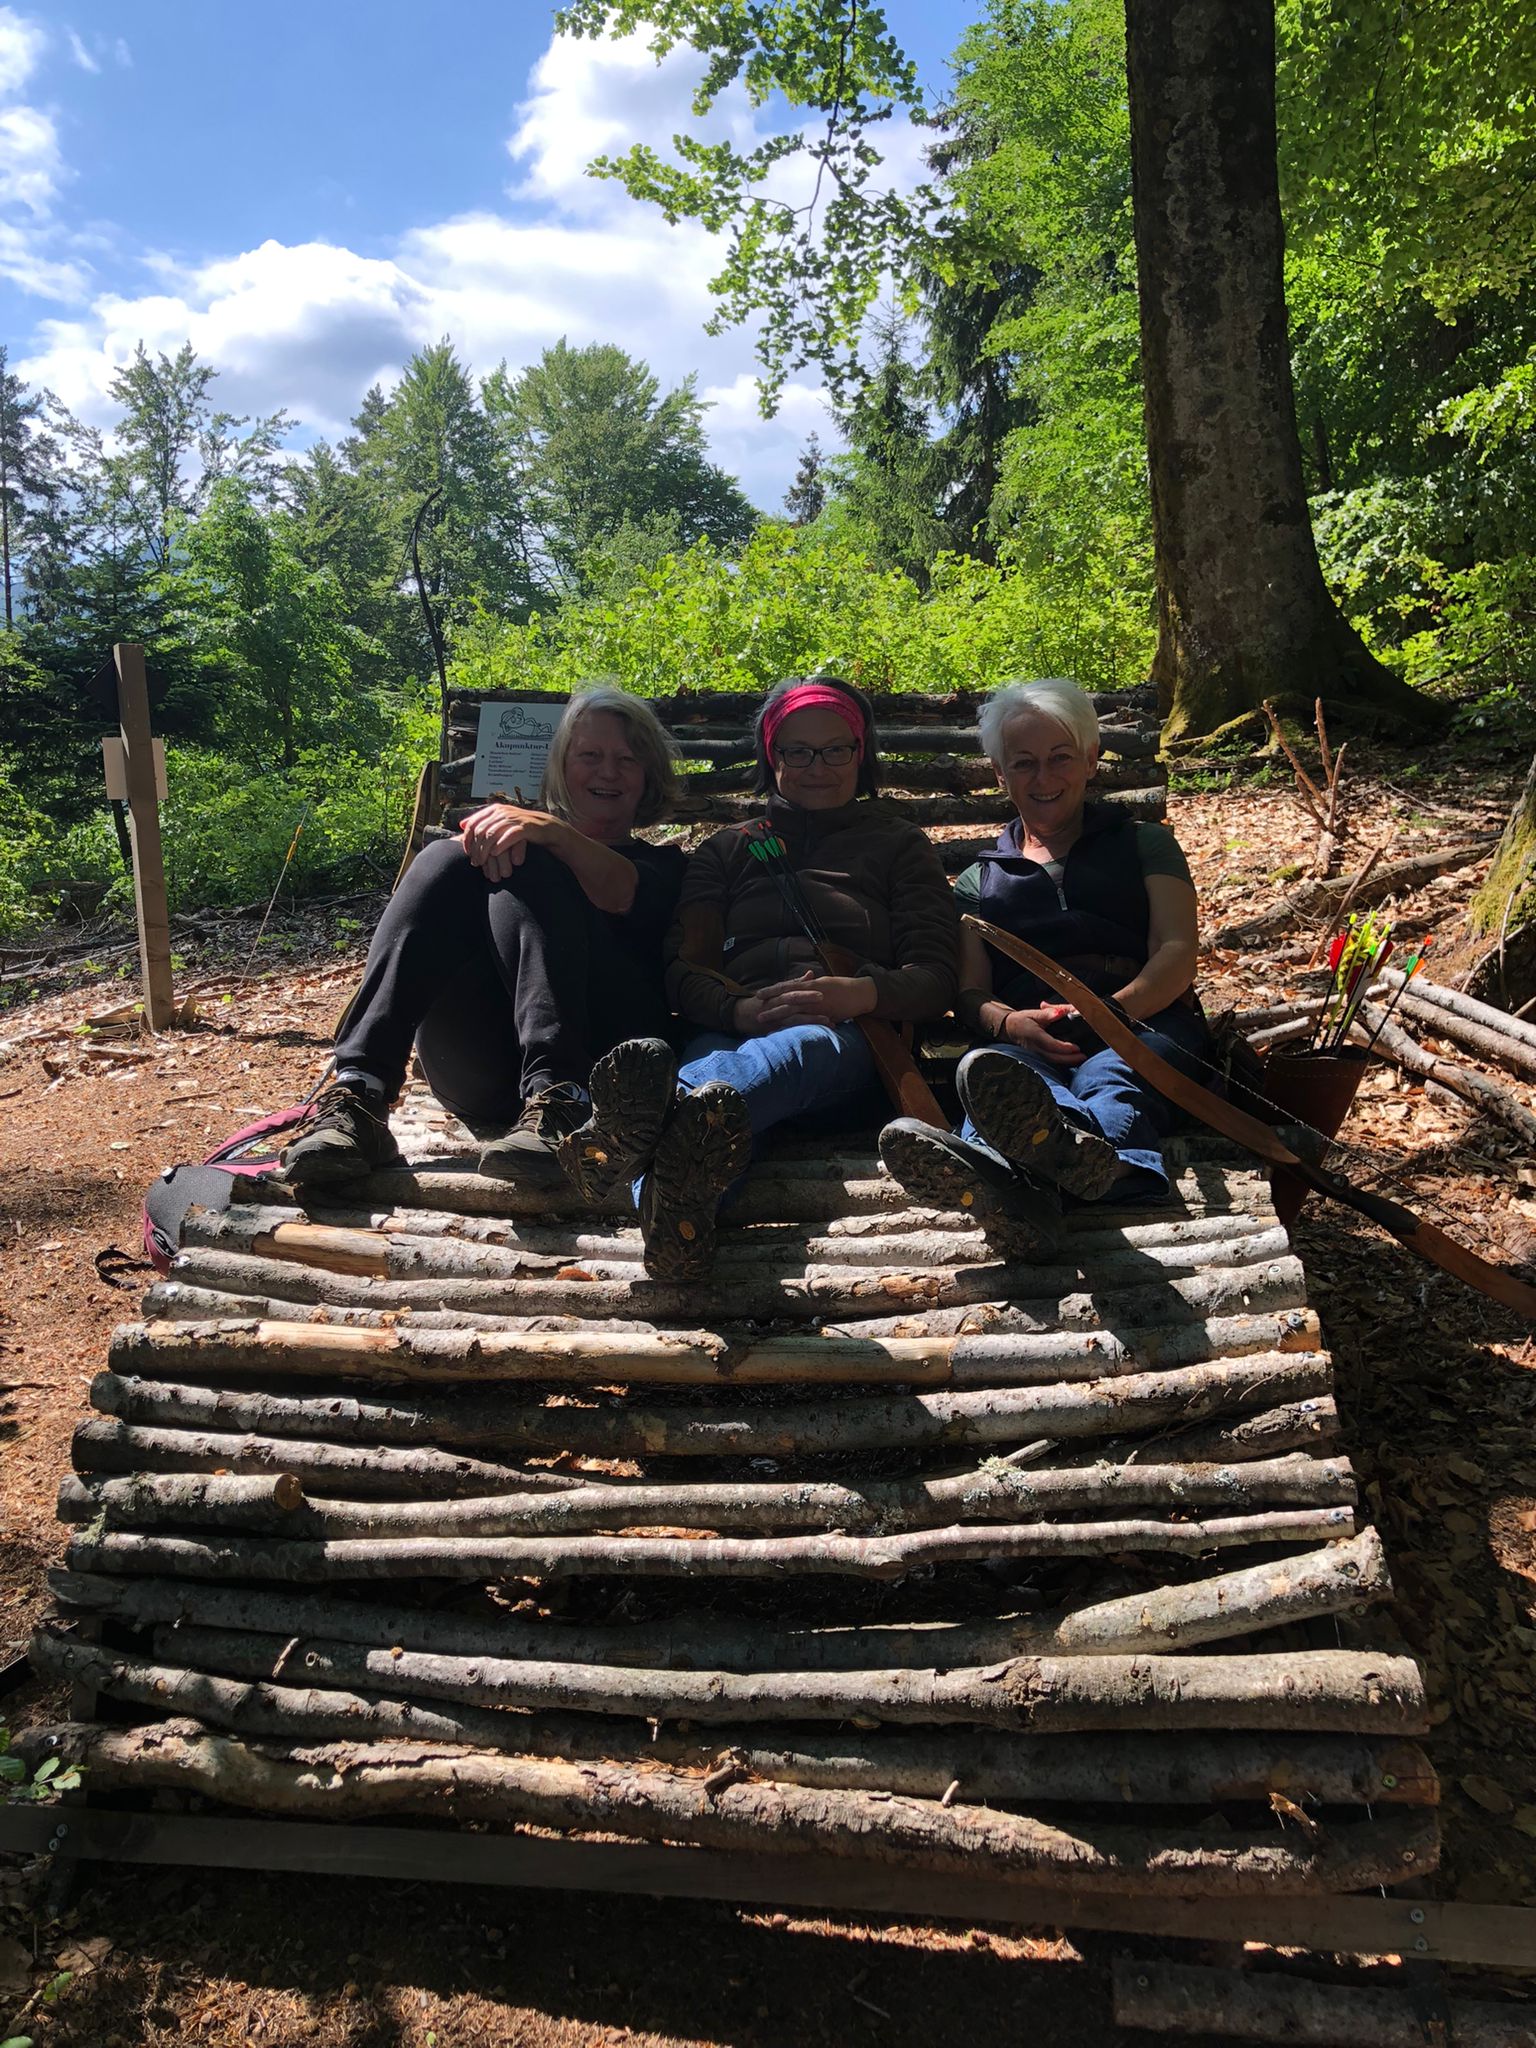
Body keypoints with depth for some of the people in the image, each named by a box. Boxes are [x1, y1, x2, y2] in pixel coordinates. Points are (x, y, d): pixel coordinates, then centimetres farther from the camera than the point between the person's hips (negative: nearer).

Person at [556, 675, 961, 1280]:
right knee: (709, 1059, -39)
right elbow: (684, 971, 12)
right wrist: (742, 1010, -13)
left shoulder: (898, 845, 24)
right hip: (735, 1033, 1)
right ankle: (676, 1217, -73)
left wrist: (860, 993, -14)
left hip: (848, 1042, -1)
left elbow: (935, 978, 11)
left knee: (804, 1048, -41)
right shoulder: (727, 851, 28)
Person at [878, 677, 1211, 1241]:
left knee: (1110, 1078, -39)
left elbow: (1177, 954, 8)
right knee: (989, 1069, -38)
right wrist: (1008, 1022, -13)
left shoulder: (1145, 844, 24)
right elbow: (970, 993, 14)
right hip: (1026, 1039, 1)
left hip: (1143, 1021, -1)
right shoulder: (979, 881, 29)